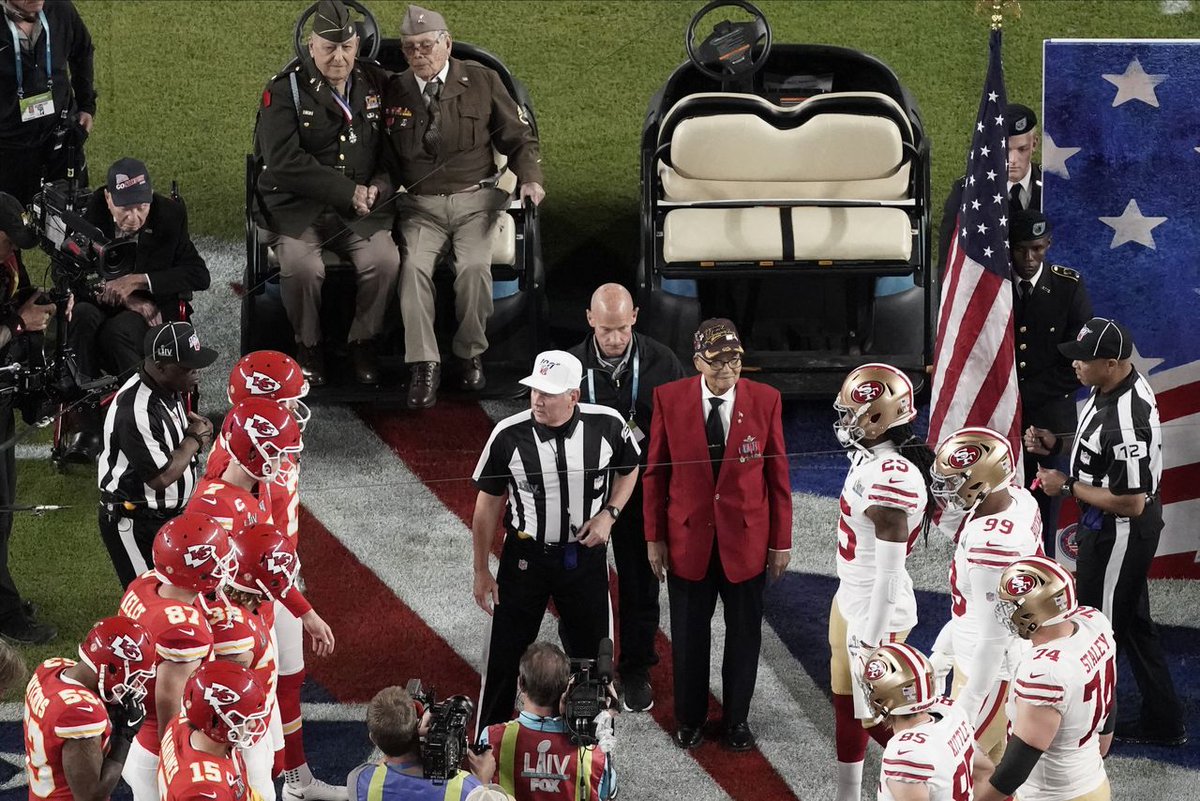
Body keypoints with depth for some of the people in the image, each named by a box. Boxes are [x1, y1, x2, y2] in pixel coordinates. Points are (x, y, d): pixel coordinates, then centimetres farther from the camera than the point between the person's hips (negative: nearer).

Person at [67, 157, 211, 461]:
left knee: (115, 332, -36)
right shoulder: (90, 213, -5)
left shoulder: (169, 216, -6)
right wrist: (123, 296, -15)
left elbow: (199, 275, -7)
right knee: (82, 318, -35)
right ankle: (88, 427, -34)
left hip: (152, 308, -2)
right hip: (99, 301, 2)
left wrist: (138, 281, -18)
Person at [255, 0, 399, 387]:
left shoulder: (376, 84, 7)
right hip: (297, 205, -3)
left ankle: (363, 341, -1)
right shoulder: (285, 90, -6)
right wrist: (347, 191, -18)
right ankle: (309, 345, -4)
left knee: (385, 261, -25)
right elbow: (282, 162, -16)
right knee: (301, 266, -30)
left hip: (362, 208, 3)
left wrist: (377, 187, -7)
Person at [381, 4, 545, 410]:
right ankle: (424, 366, -22)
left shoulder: (481, 82, 4)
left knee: (475, 266, -27)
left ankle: (471, 355, -8)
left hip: (475, 199, -1)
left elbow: (519, 138, 10)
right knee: (414, 266, -27)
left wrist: (530, 178, -7)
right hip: (420, 204, 1)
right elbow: (385, 157, 11)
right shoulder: (393, 92, 6)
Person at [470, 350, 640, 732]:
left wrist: (609, 514, -9)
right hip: (525, 557, -1)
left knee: (592, 655, 13)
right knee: (505, 656, 3)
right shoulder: (509, 435, -16)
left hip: (585, 555, 1)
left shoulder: (607, 425, -13)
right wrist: (481, 571, 0)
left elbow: (629, 470, 9)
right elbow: (488, 504, -4)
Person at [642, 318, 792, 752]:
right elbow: (655, 472, 0)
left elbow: (777, 473, -2)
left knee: (744, 633, 11)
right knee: (689, 634, 12)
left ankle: (737, 719, 28)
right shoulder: (669, 399, -7)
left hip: (746, 538, 0)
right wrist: (654, 537, 0)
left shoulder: (765, 400, -7)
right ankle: (690, 718, 30)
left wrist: (781, 541, 0)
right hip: (688, 538, 0)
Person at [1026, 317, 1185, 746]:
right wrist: (1056, 442, 1)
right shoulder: (1116, 384, -3)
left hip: (1118, 533, -10)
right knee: (1132, 621, 20)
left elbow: (1130, 502, -29)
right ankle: (1163, 722, 31)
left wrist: (1067, 486, -20)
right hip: (1117, 530, 10)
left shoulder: (1124, 423, -34)